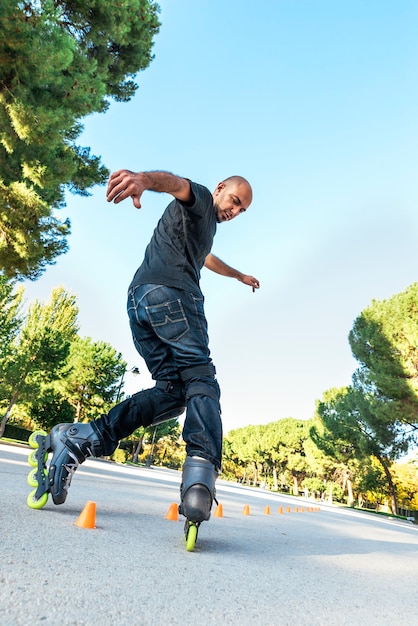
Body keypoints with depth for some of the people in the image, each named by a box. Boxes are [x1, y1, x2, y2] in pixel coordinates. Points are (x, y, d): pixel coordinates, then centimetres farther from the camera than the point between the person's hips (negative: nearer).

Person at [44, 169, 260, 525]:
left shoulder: (205, 225, 41)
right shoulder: (199, 201, 13)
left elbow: (207, 257, 60)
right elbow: (176, 183, -11)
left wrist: (240, 275, 76)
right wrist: (145, 178, -36)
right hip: (171, 293, -9)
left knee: (173, 390, 0)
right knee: (200, 379, -17)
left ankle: (80, 439, -7)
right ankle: (202, 469, -34)